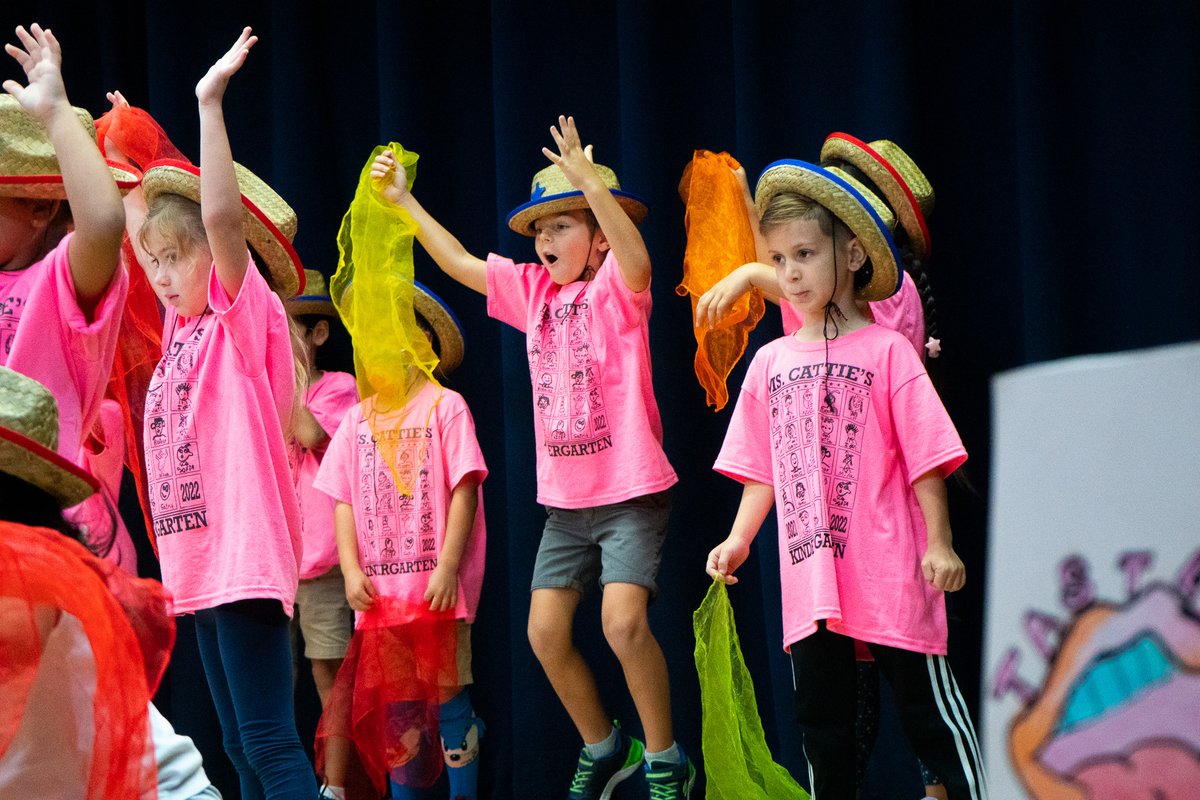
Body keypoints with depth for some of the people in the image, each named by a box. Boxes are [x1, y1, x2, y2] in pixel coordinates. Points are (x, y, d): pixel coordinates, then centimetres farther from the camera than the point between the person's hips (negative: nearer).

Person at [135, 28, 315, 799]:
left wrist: (210, 101, -23)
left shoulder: (246, 315, -7)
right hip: (199, 561, 9)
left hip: (246, 556, -9)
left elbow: (220, 214, -23)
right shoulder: (183, 325, 14)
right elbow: (141, 222, 27)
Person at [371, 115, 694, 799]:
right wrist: (406, 202, 13)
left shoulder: (615, 289, -9)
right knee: (546, 630, 1)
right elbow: (460, 263, 17)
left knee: (624, 621, -21)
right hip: (565, 497, 7)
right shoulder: (534, 289, 10)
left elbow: (636, 259, -32)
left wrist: (590, 182, -44)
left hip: (631, 491, -7)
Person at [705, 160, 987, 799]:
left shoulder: (885, 350, -4)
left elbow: (926, 458, -5)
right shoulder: (771, 362, 10)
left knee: (930, 709, 0)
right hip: (809, 578, 5)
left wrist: (939, 543, -10)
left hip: (888, 576, -5)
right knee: (820, 717, 11)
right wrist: (738, 540, 7)